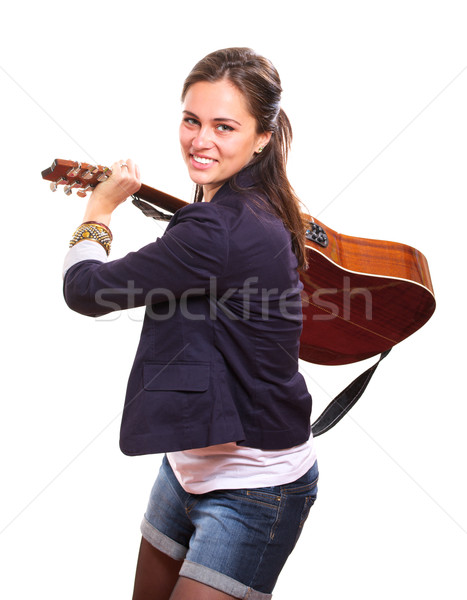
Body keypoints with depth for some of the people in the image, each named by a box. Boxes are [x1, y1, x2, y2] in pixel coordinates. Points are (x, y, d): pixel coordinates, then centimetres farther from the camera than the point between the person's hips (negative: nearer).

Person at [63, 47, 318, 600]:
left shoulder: (220, 233, -30)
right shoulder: (250, 207, 0)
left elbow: (85, 289, -19)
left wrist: (100, 208, -2)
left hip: (252, 489, -10)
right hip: (191, 462, 10)